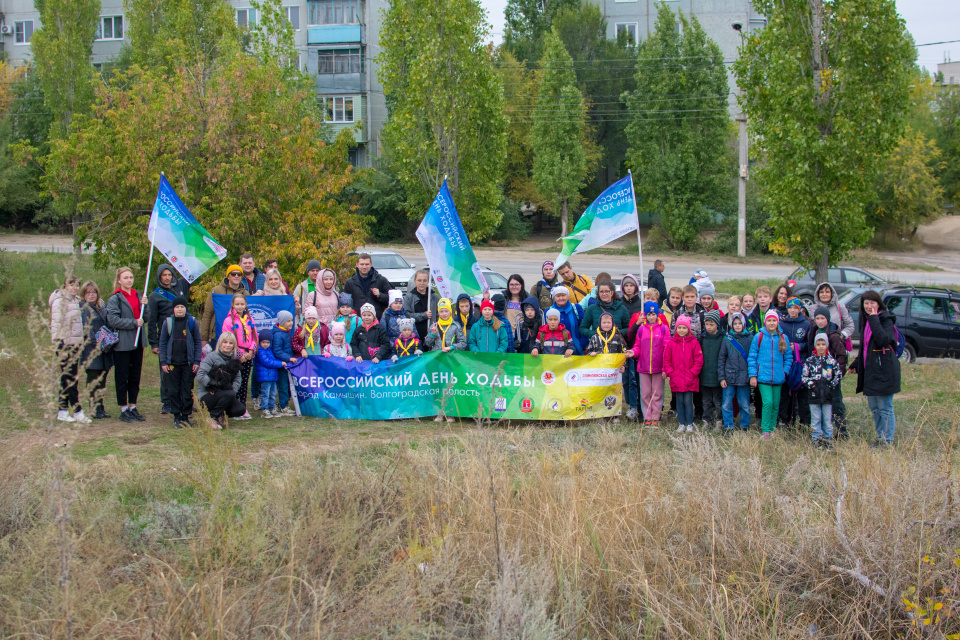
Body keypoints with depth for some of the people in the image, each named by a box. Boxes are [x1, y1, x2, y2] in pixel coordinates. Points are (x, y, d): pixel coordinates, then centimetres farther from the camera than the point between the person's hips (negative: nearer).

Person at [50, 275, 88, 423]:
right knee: (70, 379, -7)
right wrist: (60, 347, -18)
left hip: (75, 344, 8)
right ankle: (77, 412, -7)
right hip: (64, 344, -8)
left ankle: (62, 411, 14)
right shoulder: (59, 301, -9)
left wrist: (81, 344, 16)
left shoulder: (75, 300, 15)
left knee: (67, 379, 9)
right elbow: (56, 324, -13)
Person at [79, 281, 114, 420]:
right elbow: (85, 330, -12)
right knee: (93, 380, -3)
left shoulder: (102, 306, 16)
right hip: (91, 350, -7)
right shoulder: (83, 309, -5)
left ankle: (100, 407, 18)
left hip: (104, 349, 7)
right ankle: (95, 409, 1)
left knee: (102, 379, 11)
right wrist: (97, 342, -20)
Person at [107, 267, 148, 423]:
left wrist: (144, 305, -4)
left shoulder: (137, 295, 13)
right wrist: (134, 323, -18)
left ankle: (133, 407, 20)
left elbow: (144, 318, 15)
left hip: (137, 342, 6)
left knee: (135, 375, 10)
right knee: (122, 377, 1)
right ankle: (124, 410, 7)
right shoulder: (115, 299, -8)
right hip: (122, 344, -6)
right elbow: (113, 320, -18)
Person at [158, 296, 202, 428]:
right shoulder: (167, 323, 3)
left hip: (188, 363, 0)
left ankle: (186, 416, 12)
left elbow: (198, 343, 5)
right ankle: (176, 417, 12)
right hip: (172, 363, 0)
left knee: (187, 391, 2)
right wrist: (163, 362, 0)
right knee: (173, 391, 3)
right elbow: (162, 343, 6)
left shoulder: (192, 322, 2)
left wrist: (197, 361, -1)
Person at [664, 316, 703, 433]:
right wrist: (671, 373, -4)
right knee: (679, 401, 7)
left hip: (690, 380, -2)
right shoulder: (671, 343, 3)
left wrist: (692, 374, -9)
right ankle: (682, 424, 16)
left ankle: (690, 424, 11)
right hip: (676, 379, 2)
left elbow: (698, 361, -1)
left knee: (688, 401, 0)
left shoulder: (694, 342, -1)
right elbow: (666, 360, 6)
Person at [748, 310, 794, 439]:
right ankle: (765, 431, -7)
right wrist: (753, 375, -4)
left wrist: (785, 371, 2)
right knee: (768, 402, -14)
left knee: (776, 405, 7)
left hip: (778, 378, 3)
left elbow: (788, 357, 14)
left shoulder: (783, 338, 6)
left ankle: (772, 429, 19)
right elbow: (752, 357, 1)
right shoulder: (759, 337, -1)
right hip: (763, 377, -3)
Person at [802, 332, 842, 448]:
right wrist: (810, 384, -10)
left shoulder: (832, 361, 4)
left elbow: (837, 376, 9)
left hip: (827, 395, 1)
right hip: (814, 395, 0)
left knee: (828, 419, 5)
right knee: (815, 419, 4)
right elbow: (804, 376, 4)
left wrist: (832, 385, -4)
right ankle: (817, 439, 12)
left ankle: (827, 438, 15)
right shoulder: (809, 361, 2)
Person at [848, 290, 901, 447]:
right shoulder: (866, 320, 13)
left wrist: (874, 320, -25)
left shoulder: (886, 320, -10)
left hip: (884, 370, -8)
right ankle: (880, 437, 23)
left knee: (885, 408, -3)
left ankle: (887, 440, 3)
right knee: (874, 407, 13)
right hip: (869, 370, 8)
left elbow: (883, 340, -28)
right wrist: (856, 364, 24)